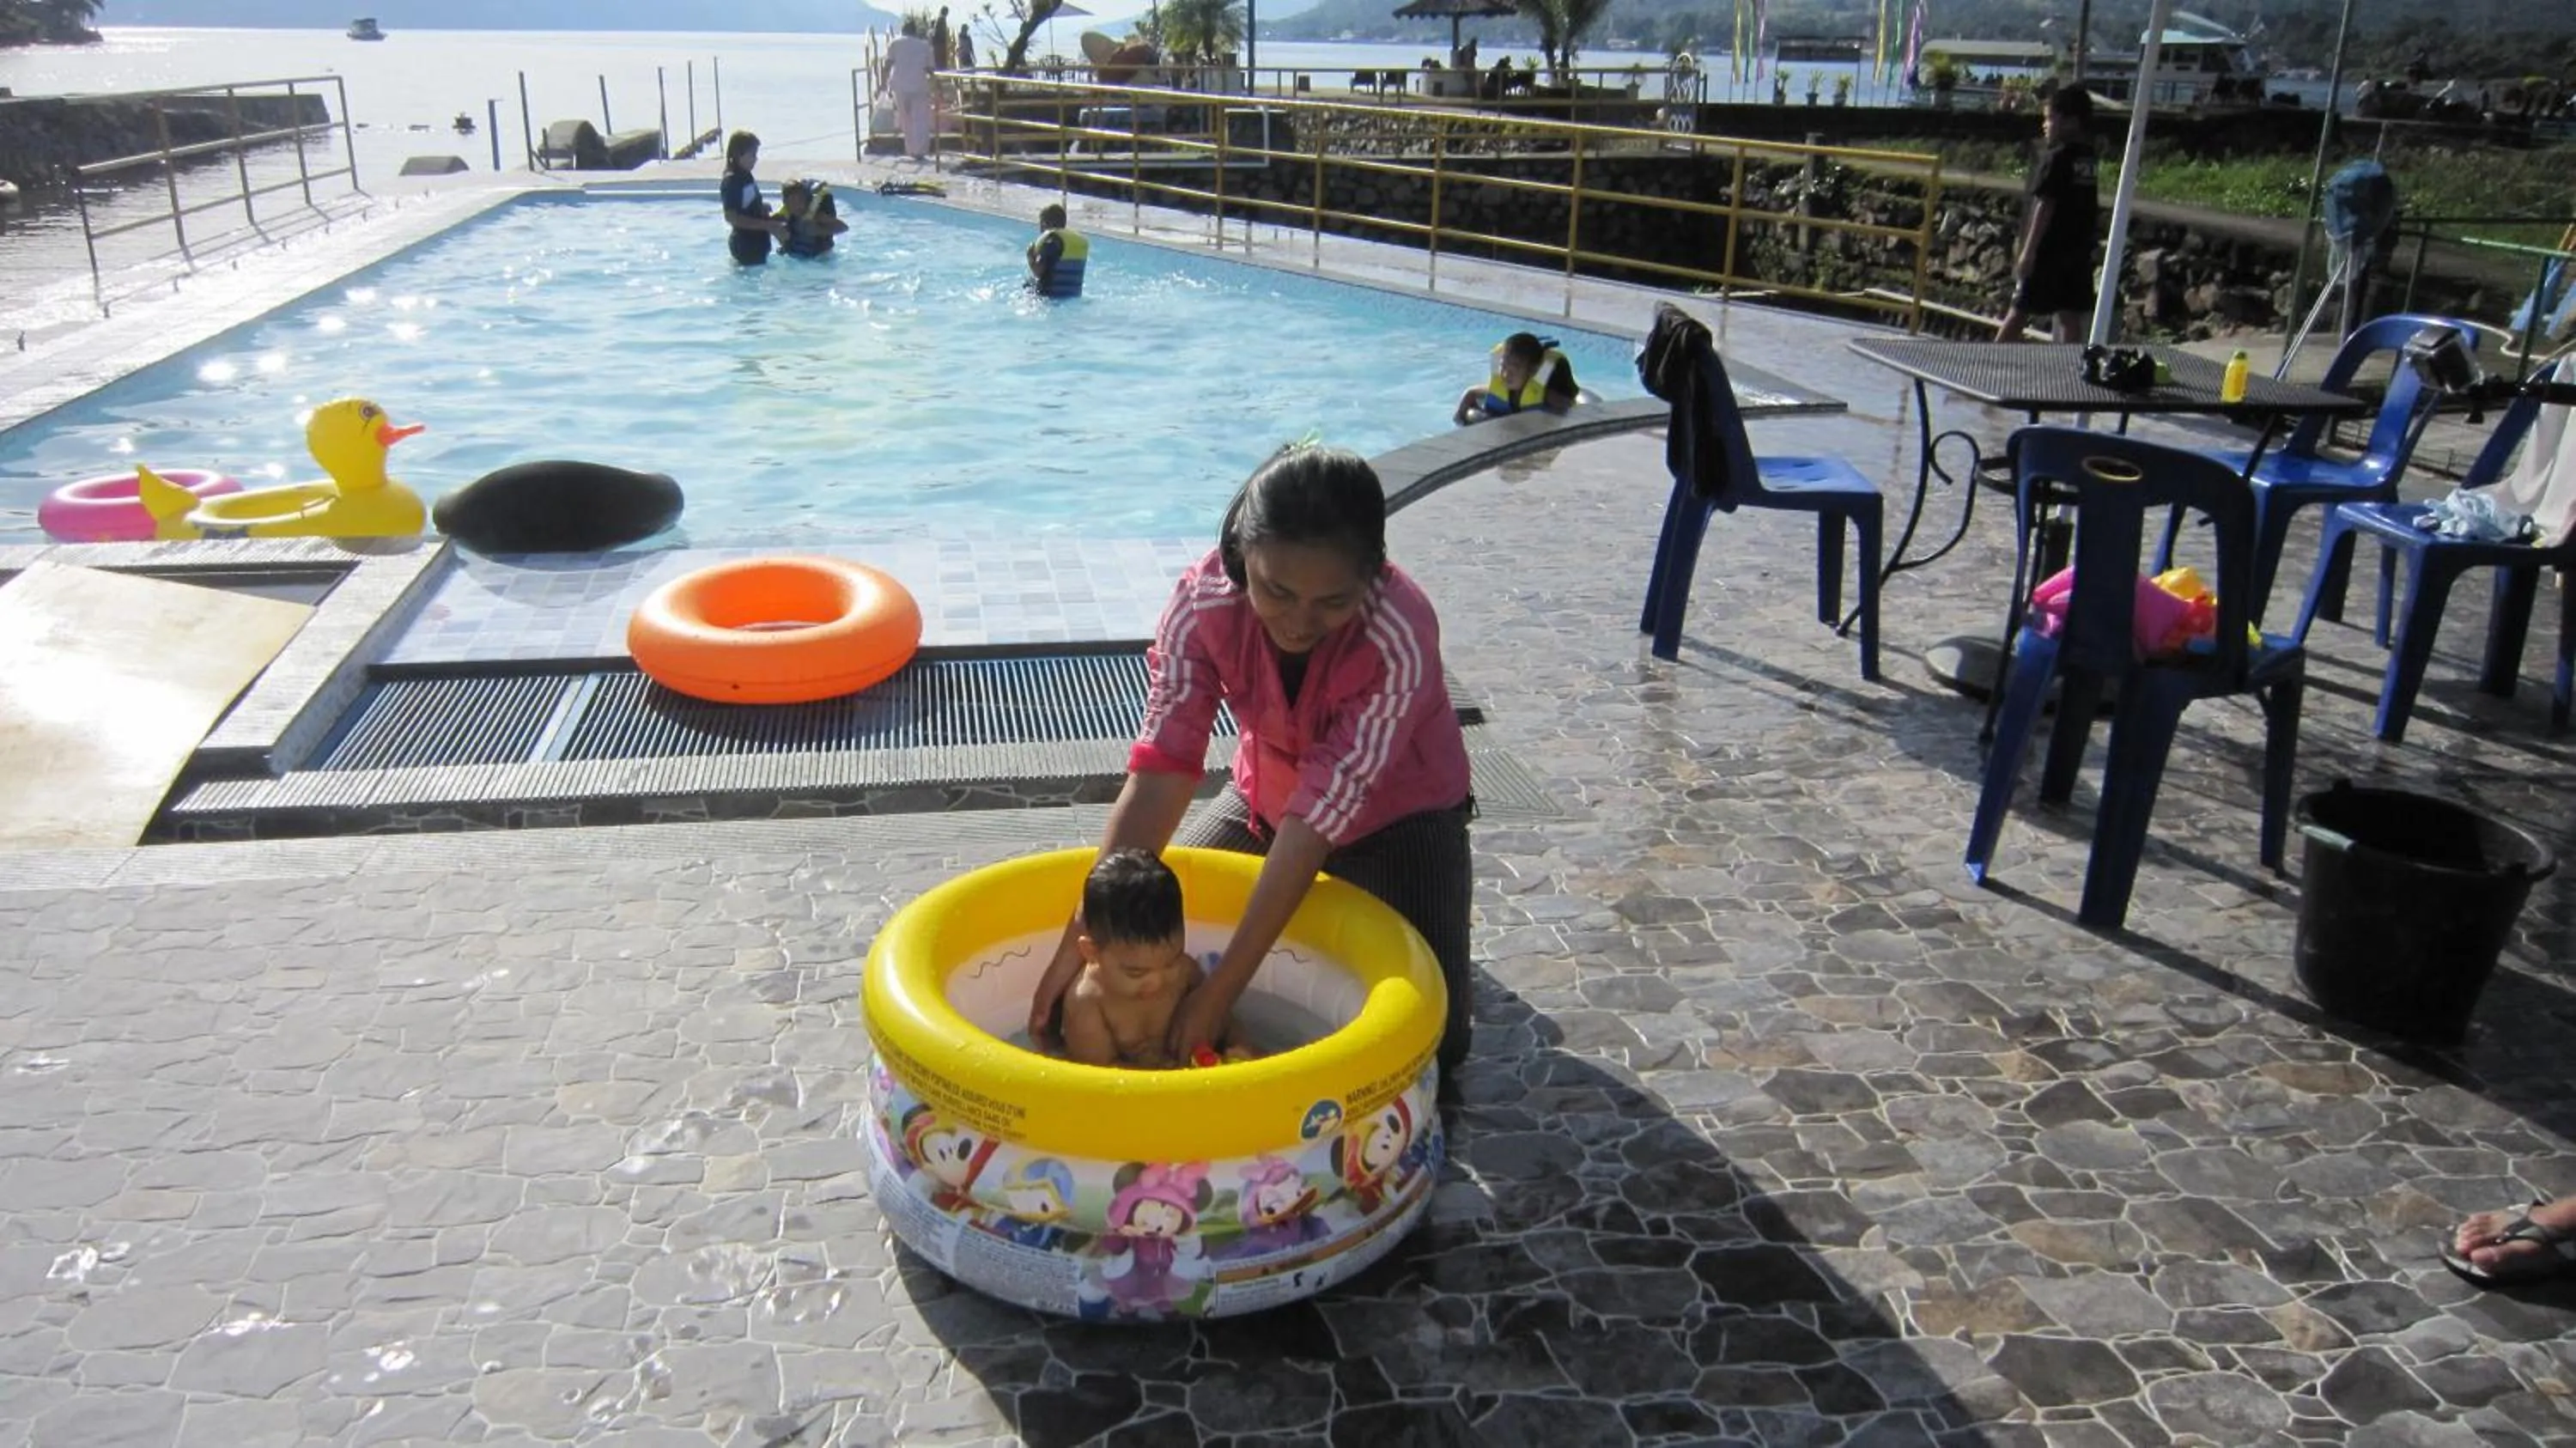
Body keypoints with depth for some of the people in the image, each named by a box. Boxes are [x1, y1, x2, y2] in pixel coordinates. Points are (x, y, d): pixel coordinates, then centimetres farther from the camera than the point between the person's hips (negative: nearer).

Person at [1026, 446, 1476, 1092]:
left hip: (1396, 813, -3)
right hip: (1266, 795, 4)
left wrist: (1221, 993, -36)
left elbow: (1319, 819, -37)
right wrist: (1080, 942, -33)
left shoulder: (1399, 635, -37)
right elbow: (1159, 772, -29)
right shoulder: (1205, 598, -27)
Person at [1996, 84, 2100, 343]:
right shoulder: (2091, 159, 11)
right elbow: (2090, 208, 15)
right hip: (2078, 250, 7)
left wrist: (2028, 251, -16)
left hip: (2050, 250, -7)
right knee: (2070, 316, 5)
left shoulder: (2055, 158, -12)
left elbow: (2045, 207, -16)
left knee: (2018, 311, 2)